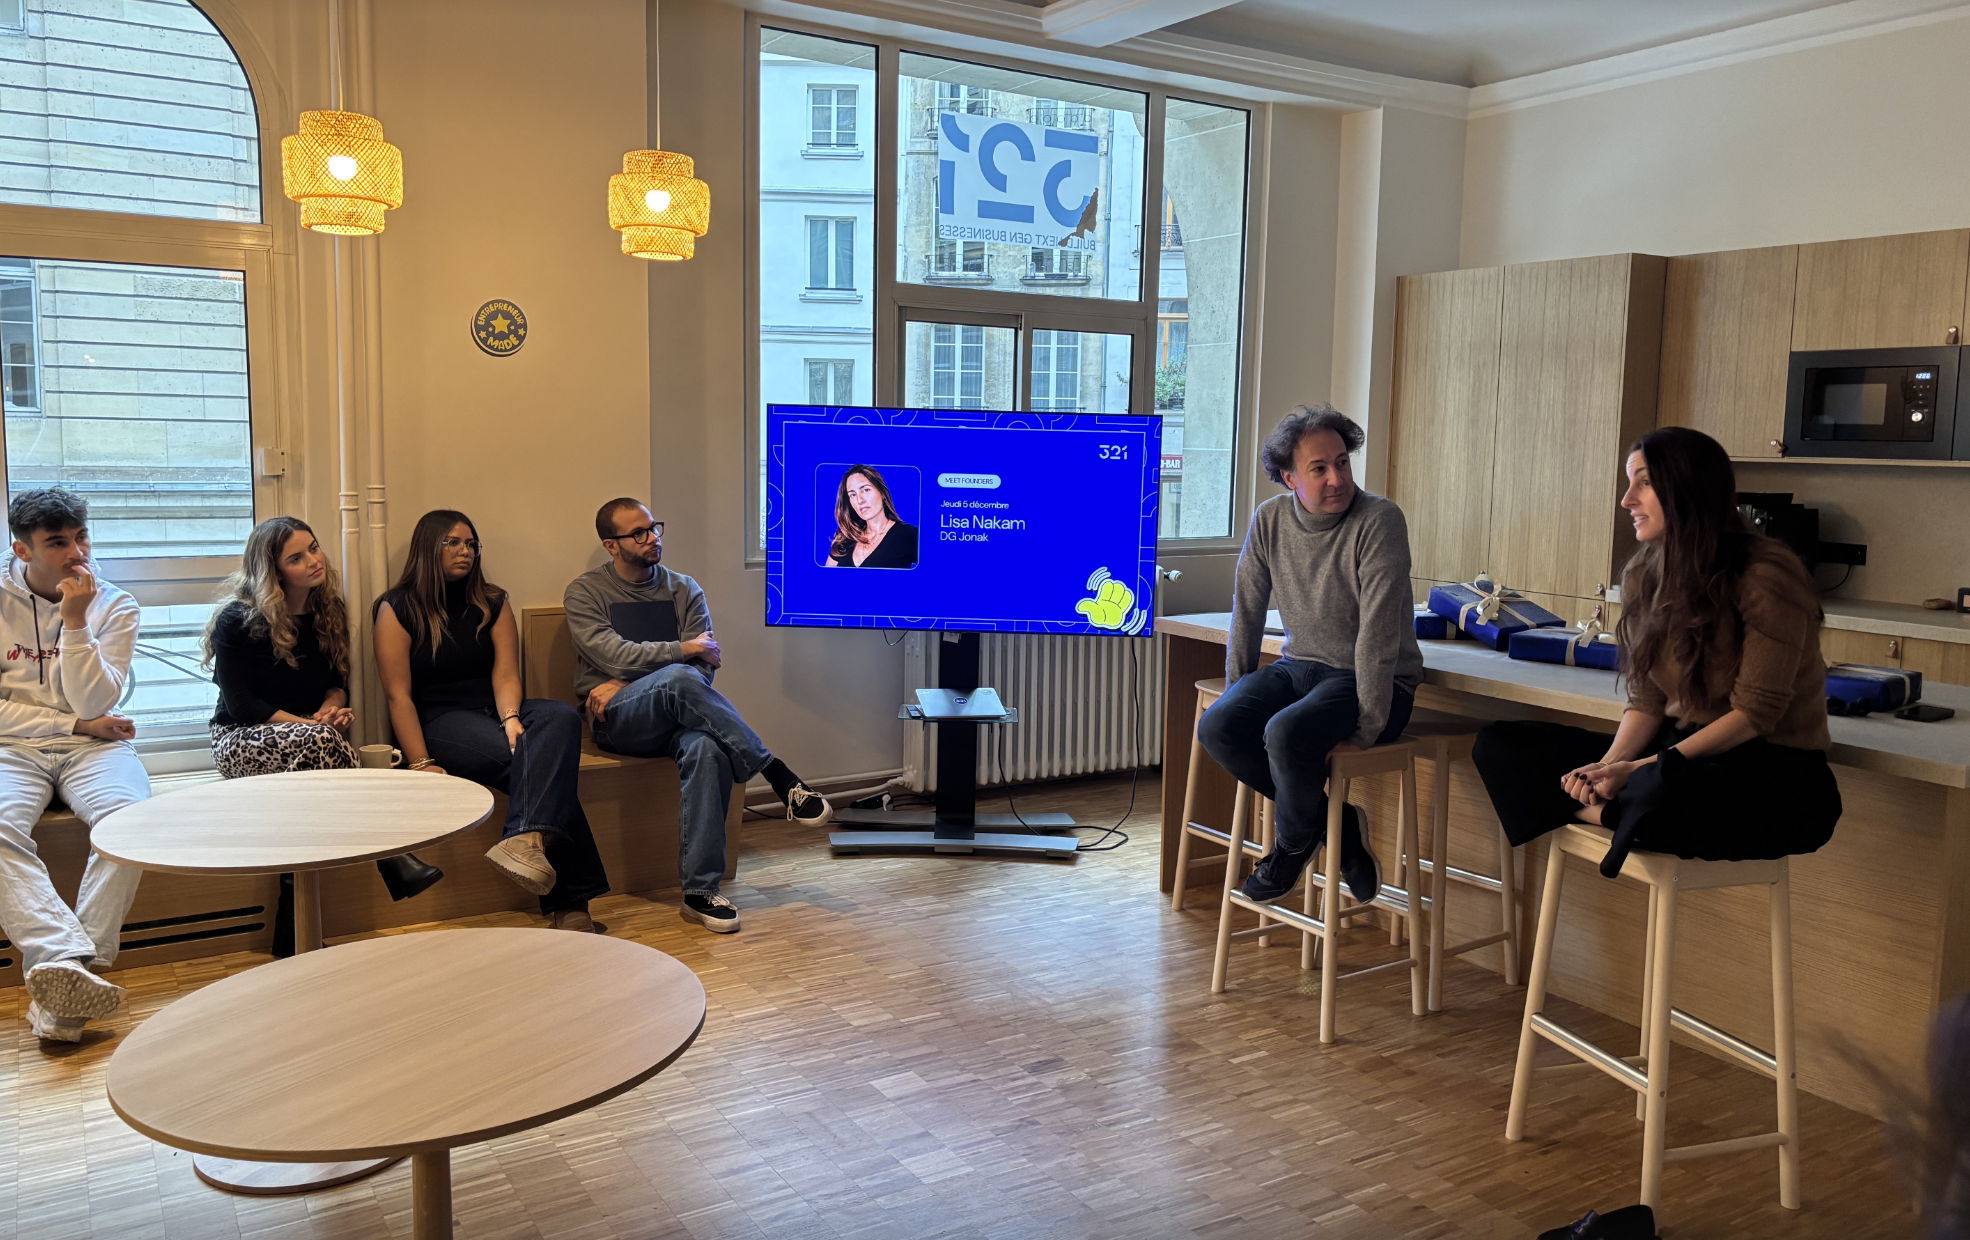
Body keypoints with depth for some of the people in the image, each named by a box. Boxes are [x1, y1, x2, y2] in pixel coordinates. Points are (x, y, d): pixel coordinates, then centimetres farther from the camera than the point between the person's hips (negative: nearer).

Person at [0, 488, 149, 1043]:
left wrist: (74, 620, -14)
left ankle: (60, 980, -35)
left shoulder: (114, 607, 5)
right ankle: (69, 962, -47)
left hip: (92, 746, 0)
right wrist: (78, 724, -6)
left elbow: (94, 704, -6)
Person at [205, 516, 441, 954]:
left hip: (304, 738, 5)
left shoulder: (327, 610, 5)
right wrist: (310, 724, -22)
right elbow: (241, 704, -12)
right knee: (319, 740, -38)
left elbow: (337, 682, 12)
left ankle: (292, 932, -32)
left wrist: (332, 707, -13)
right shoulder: (238, 619, -10)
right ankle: (392, 859, -40)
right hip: (242, 739, -5)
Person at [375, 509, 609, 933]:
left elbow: (505, 674, 2)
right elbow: (399, 695, -6)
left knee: (561, 717, -32)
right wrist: (420, 764, -18)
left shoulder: (493, 603, 14)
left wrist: (511, 718, -21)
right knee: (541, 760, -32)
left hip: (495, 712, 4)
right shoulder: (397, 610, 2)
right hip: (438, 720, -4)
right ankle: (570, 896, -38)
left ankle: (527, 839, -53)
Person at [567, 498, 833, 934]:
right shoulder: (585, 592, 8)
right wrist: (681, 650, -13)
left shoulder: (684, 591, 14)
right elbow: (611, 653, -9)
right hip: (617, 720, -2)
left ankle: (700, 892, -35)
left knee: (707, 749, -37)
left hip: (674, 718, 2)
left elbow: (705, 667, 3)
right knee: (680, 678, -37)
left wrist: (624, 684, -7)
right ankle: (779, 776, -32)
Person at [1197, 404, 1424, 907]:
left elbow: (1377, 631, -22)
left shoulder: (1380, 521, -19)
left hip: (1371, 679, -6)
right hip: (1299, 666, 6)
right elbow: (1248, 607, 9)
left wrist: (1369, 726, -24)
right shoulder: (1270, 519, -1)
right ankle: (1333, 823, 0)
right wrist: (1237, 690, 8)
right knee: (1217, 728, -19)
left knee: (1287, 733, -33)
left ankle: (1293, 841, 1)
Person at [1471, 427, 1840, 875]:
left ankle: (1605, 814, -10)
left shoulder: (1764, 577, -17)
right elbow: (1647, 702, 5)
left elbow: (1755, 713, -16)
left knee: (1665, 789, -42)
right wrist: (1609, 766, -14)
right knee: (1500, 743, -5)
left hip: (1776, 769, -6)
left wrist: (1642, 768, -21)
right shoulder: (1642, 576, 5)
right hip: (1680, 750, 6)